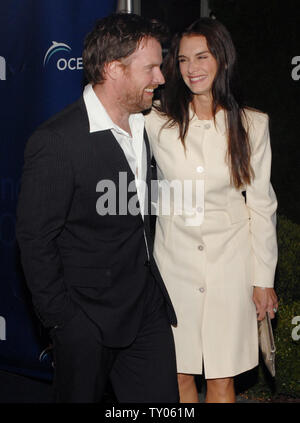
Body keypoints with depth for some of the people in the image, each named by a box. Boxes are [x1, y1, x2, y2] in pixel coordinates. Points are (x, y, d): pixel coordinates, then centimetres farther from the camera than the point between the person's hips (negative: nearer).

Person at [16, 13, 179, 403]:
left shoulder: (143, 125, 5)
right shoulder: (56, 142, -20)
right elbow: (35, 239, -16)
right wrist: (63, 320, -13)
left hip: (148, 306, 6)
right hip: (88, 318, -6)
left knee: (162, 396, 10)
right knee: (81, 396, 13)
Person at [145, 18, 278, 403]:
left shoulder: (252, 125, -2)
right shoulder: (157, 122, -3)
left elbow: (261, 204, 2)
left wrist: (264, 278, 2)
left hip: (230, 263, 0)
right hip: (175, 260, 1)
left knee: (222, 379, 5)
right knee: (179, 374, 9)